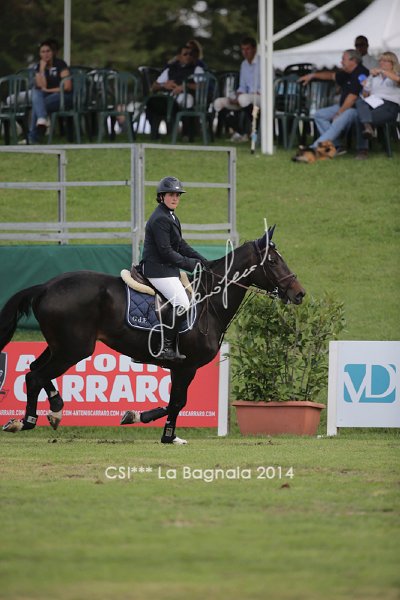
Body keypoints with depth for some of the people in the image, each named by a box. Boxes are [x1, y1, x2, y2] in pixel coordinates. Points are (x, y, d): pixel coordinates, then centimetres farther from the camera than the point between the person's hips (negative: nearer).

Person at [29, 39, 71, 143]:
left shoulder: (60, 65, -5)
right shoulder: (38, 67, 7)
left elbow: (67, 87, -11)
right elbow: (42, 86, -6)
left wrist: (48, 90, -9)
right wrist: (42, 69, -12)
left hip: (63, 96, -5)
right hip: (46, 96, 5)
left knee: (36, 105, -29)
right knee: (35, 91, -28)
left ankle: (33, 137, -28)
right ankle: (42, 119, -42)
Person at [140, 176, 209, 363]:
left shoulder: (172, 218, 18)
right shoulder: (160, 219, -16)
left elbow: (181, 245, 20)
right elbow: (165, 251, -20)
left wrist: (201, 260, 9)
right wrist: (189, 264, -13)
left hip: (168, 269, 11)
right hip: (158, 269, -11)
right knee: (182, 304, -21)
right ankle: (166, 347, -18)